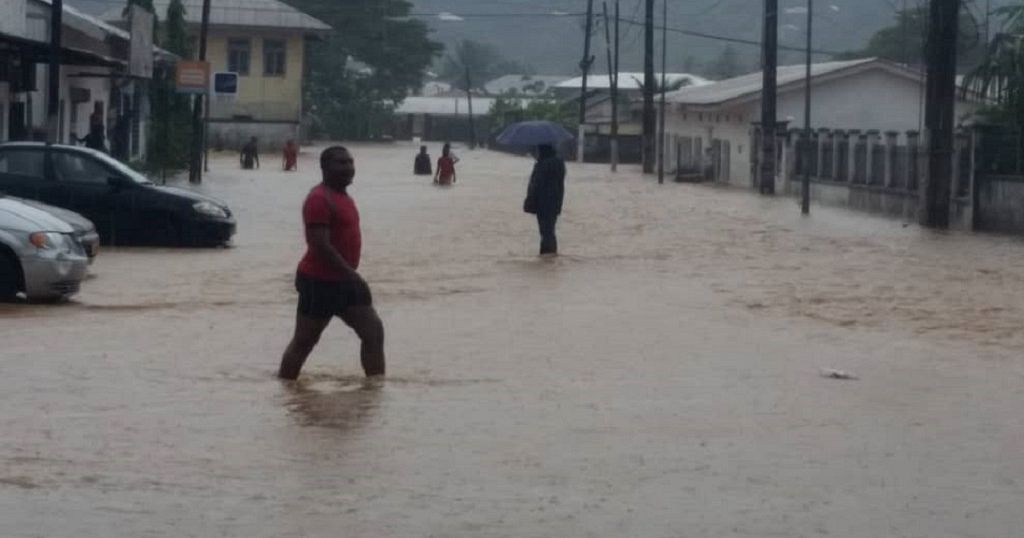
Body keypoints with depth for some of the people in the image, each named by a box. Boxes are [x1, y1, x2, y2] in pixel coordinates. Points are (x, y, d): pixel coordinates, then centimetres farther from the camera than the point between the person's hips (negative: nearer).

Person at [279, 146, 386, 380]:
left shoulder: (343, 196, 14)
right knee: (303, 342, 2)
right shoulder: (320, 199, -17)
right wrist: (353, 275, -27)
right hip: (319, 282, -9)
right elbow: (320, 246, -25)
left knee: (374, 332, 2)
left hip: (344, 281, 9)